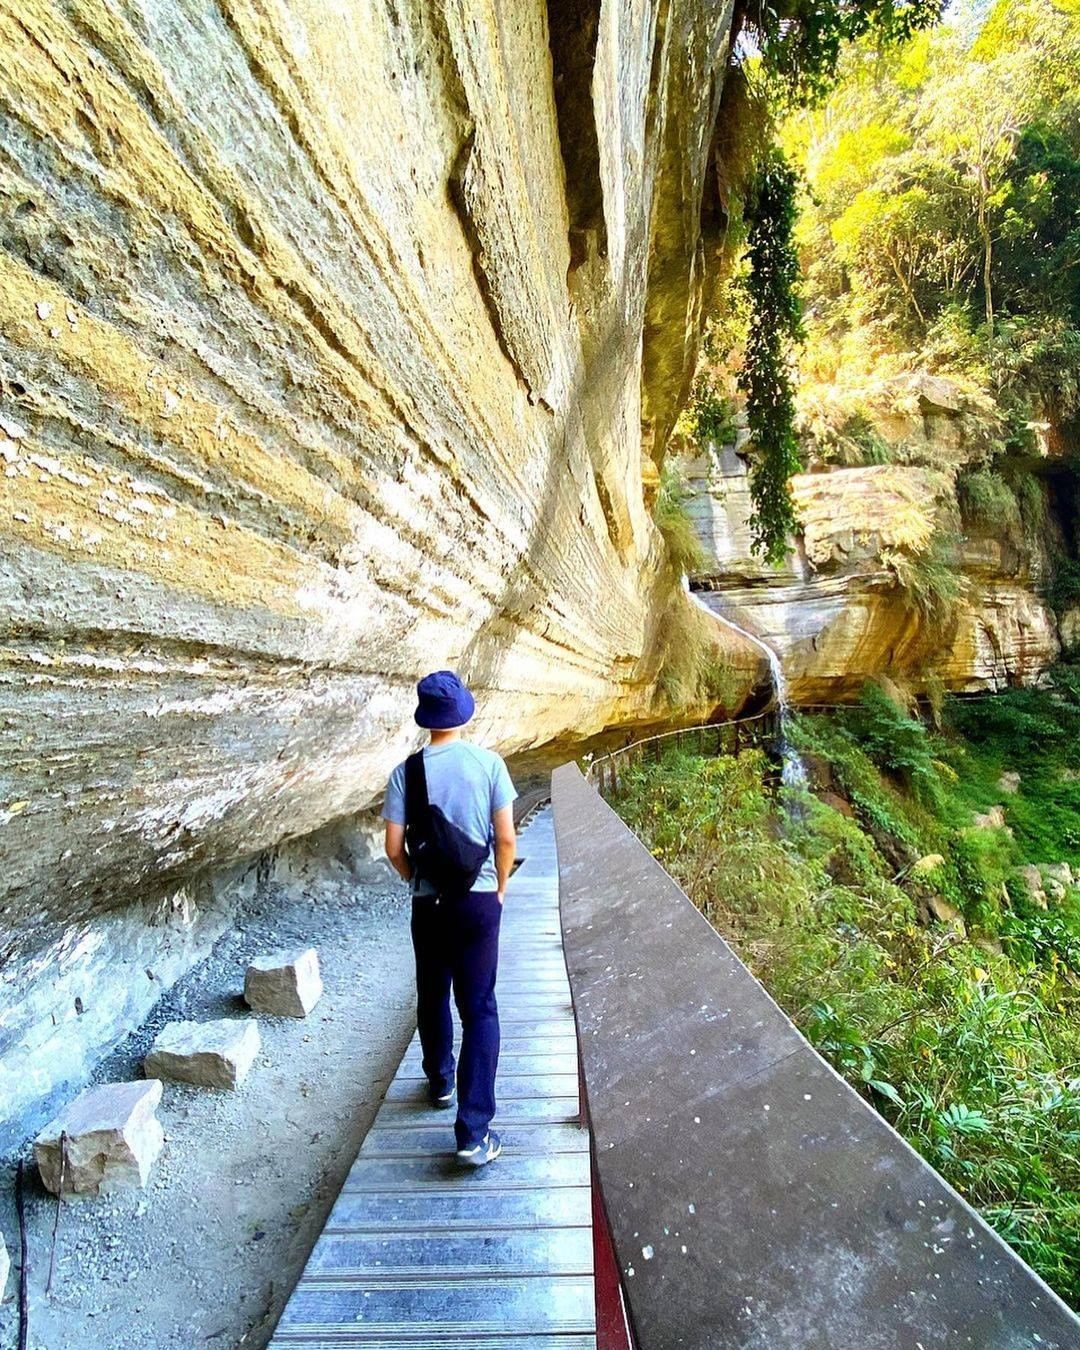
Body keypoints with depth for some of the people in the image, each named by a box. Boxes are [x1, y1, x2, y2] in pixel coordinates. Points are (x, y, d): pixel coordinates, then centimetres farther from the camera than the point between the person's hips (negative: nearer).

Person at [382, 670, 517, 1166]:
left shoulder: (406, 772, -7)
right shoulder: (488, 763, -9)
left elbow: (394, 847, -5)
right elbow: (506, 837, -8)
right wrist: (500, 887, 8)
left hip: (428, 903, 2)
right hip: (478, 900, -1)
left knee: (432, 997, 22)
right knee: (479, 1009, 5)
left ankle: (440, 1081, 44)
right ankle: (473, 1132, 4)